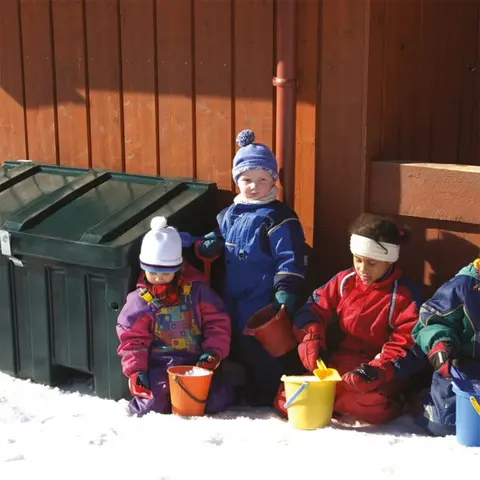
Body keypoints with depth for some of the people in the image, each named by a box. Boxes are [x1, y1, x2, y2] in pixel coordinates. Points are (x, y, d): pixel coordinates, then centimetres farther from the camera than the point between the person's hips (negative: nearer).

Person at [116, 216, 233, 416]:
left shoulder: (196, 290, 3)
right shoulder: (139, 300, 2)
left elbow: (217, 322, 5)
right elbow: (131, 338, 2)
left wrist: (213, 351, -8)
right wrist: (135, 370, -10)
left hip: (196, 360, 2)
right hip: (159, 364, -1)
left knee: (217, 401, -15)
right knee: (154, 405, -24)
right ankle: (139, 402, 14)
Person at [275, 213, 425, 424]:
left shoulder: (403, 295, -8)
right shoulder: (344, 281, 5)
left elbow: (407, 347, -14)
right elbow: (315, 309, 6)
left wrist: (376, 371, -30)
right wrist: (311, 337, -16)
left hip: (379, 377, -4)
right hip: (335, 366, 4)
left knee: (373, 407, -38)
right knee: (286, 400, -12)